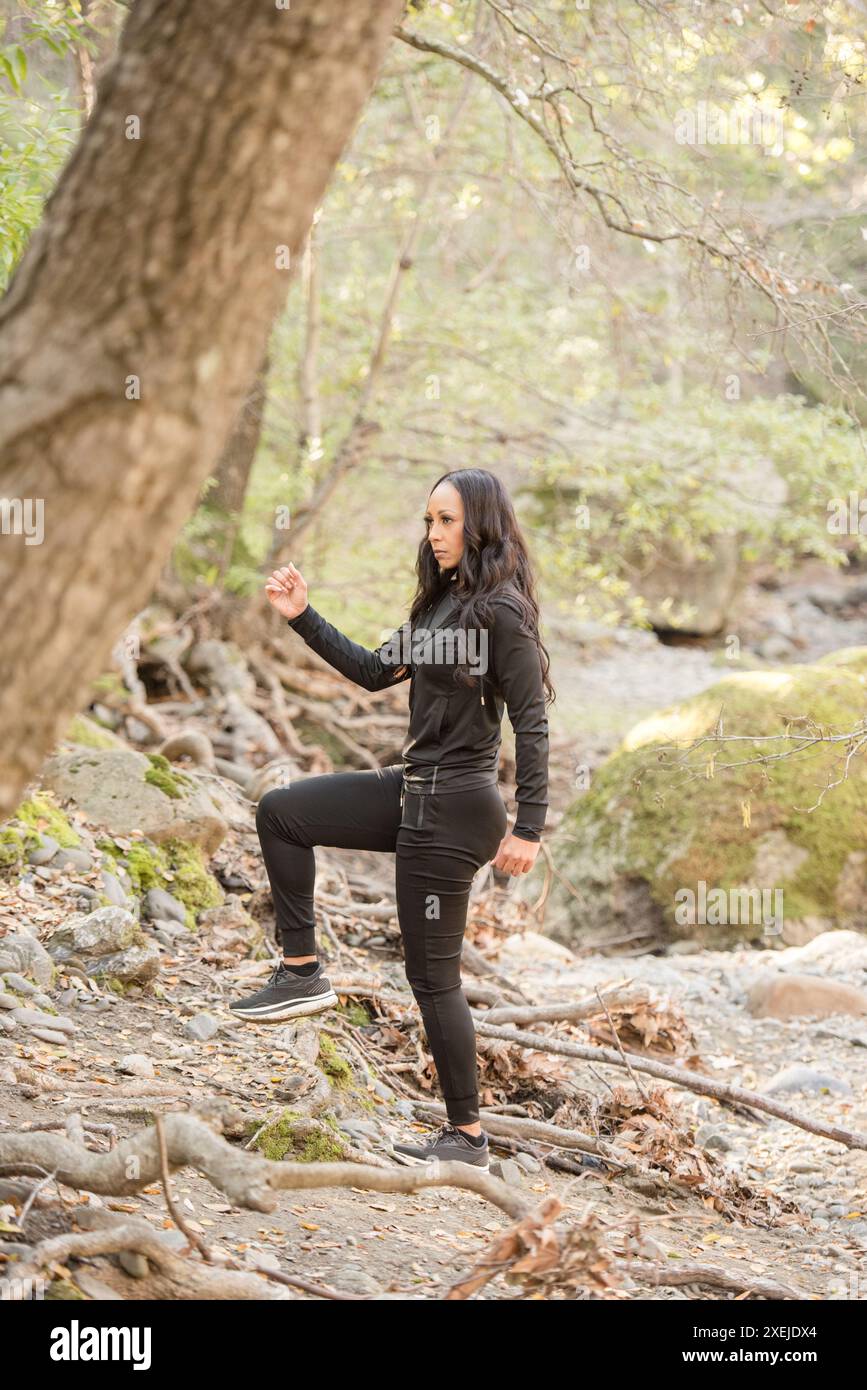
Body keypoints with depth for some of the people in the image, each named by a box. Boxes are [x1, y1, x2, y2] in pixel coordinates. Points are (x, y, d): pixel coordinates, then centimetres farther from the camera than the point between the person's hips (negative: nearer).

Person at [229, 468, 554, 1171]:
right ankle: (303, 974, 12)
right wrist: (303, 617, 11)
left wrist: (528, 828, -21)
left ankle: (468, 1136, 12)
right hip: (415, 789, 9)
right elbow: (375, 671, 18)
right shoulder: (441, 603, 11)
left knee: (433, 975, 0)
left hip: (454, 806, -9)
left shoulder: (501, 611, -16)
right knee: (281, 812, 9)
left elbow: (532, 724, -18)